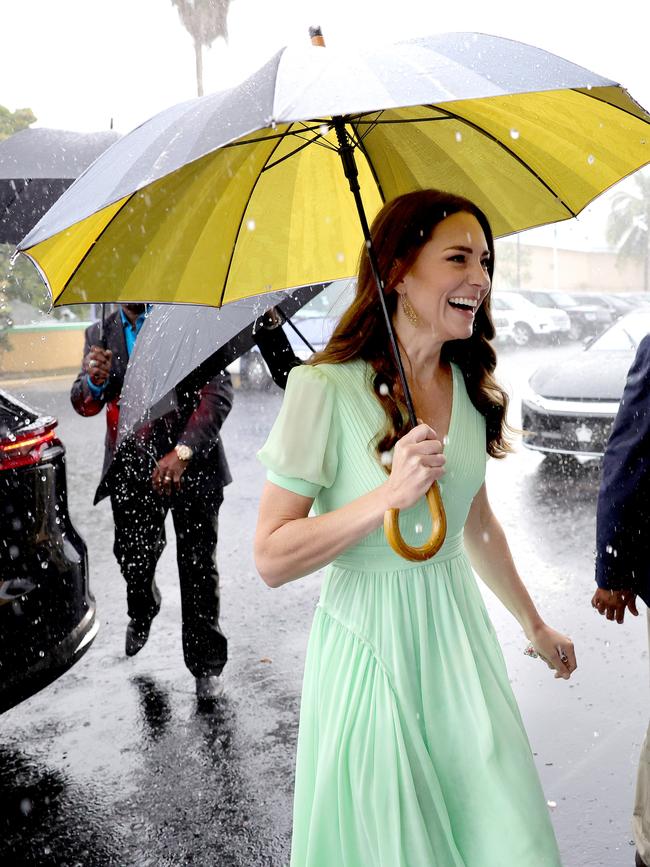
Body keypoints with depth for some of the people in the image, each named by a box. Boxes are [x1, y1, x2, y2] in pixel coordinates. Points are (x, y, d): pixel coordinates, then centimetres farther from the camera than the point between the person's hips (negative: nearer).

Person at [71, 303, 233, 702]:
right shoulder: (101, 333, 7)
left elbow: (218, 392, -13)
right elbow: (84, 404, 6)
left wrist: (183, 452, -24)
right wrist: (94, 382, -19)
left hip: (190, 465, -3)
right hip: (132, 470, 4)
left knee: (198, 567, 2)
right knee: (133, 556, 13)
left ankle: (207, 665, 19)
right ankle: (142, 613, 48)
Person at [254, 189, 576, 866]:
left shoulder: (470, 388, 3)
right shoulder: (325, 387, -17)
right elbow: (271, 559, -17)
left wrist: (534, 625, 25)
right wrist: (390, 494, -27)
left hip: (458, 634, 6)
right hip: (369, 649, -5)